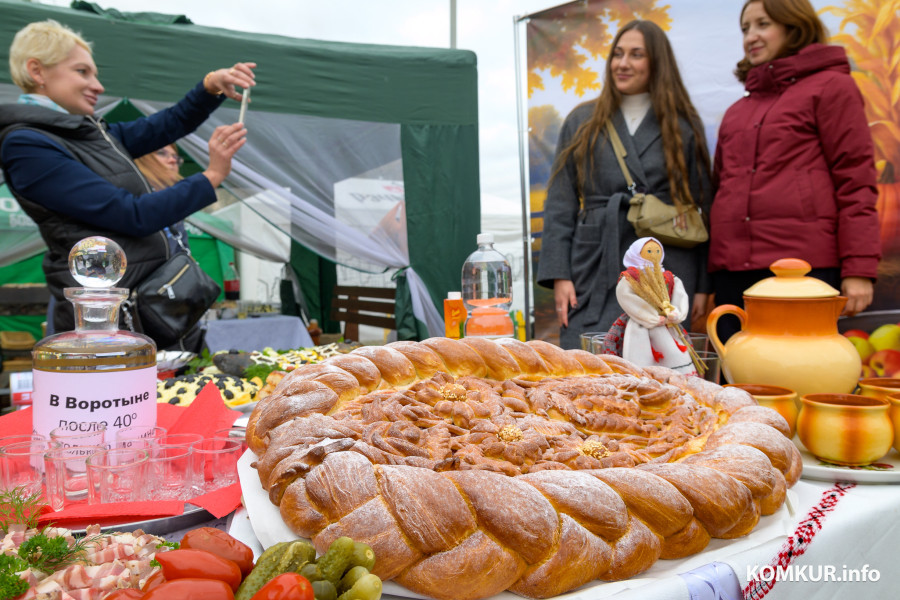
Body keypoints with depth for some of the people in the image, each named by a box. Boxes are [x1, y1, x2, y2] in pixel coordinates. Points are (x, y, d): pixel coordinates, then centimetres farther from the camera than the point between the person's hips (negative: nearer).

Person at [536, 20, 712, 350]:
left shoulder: (685, 127, 10)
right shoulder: (582, 123, 12)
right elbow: (559, 206, 8)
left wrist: (703, 286, 2)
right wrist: (559, 275, -3)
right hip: (596, 279, 0)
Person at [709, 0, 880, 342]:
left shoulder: (830, 86, 6)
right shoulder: (737, 112, 22)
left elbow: (856, 182, -2)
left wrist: (858, 269, -10)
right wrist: (706, 278, 13)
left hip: (804, 267, -5)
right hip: (732, 272, 5)